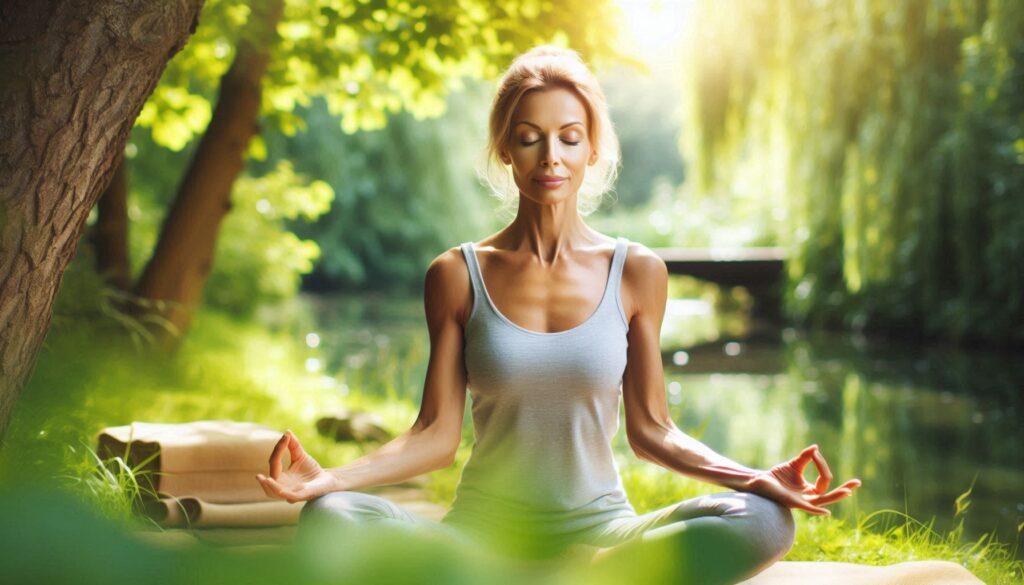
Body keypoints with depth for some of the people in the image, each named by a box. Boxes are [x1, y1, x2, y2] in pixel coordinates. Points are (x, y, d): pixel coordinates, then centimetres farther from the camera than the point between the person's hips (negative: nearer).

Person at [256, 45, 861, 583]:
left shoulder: (636, 272, 3)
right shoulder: (458, 276, 2)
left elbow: (650, 429, 4)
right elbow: (437, 434, -1)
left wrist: (758, 477, -11)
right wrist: (329, 477, -17)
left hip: (598, 526, 0)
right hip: (484, 528, 0)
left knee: (762, 521, -27)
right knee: (330, 517, -29)